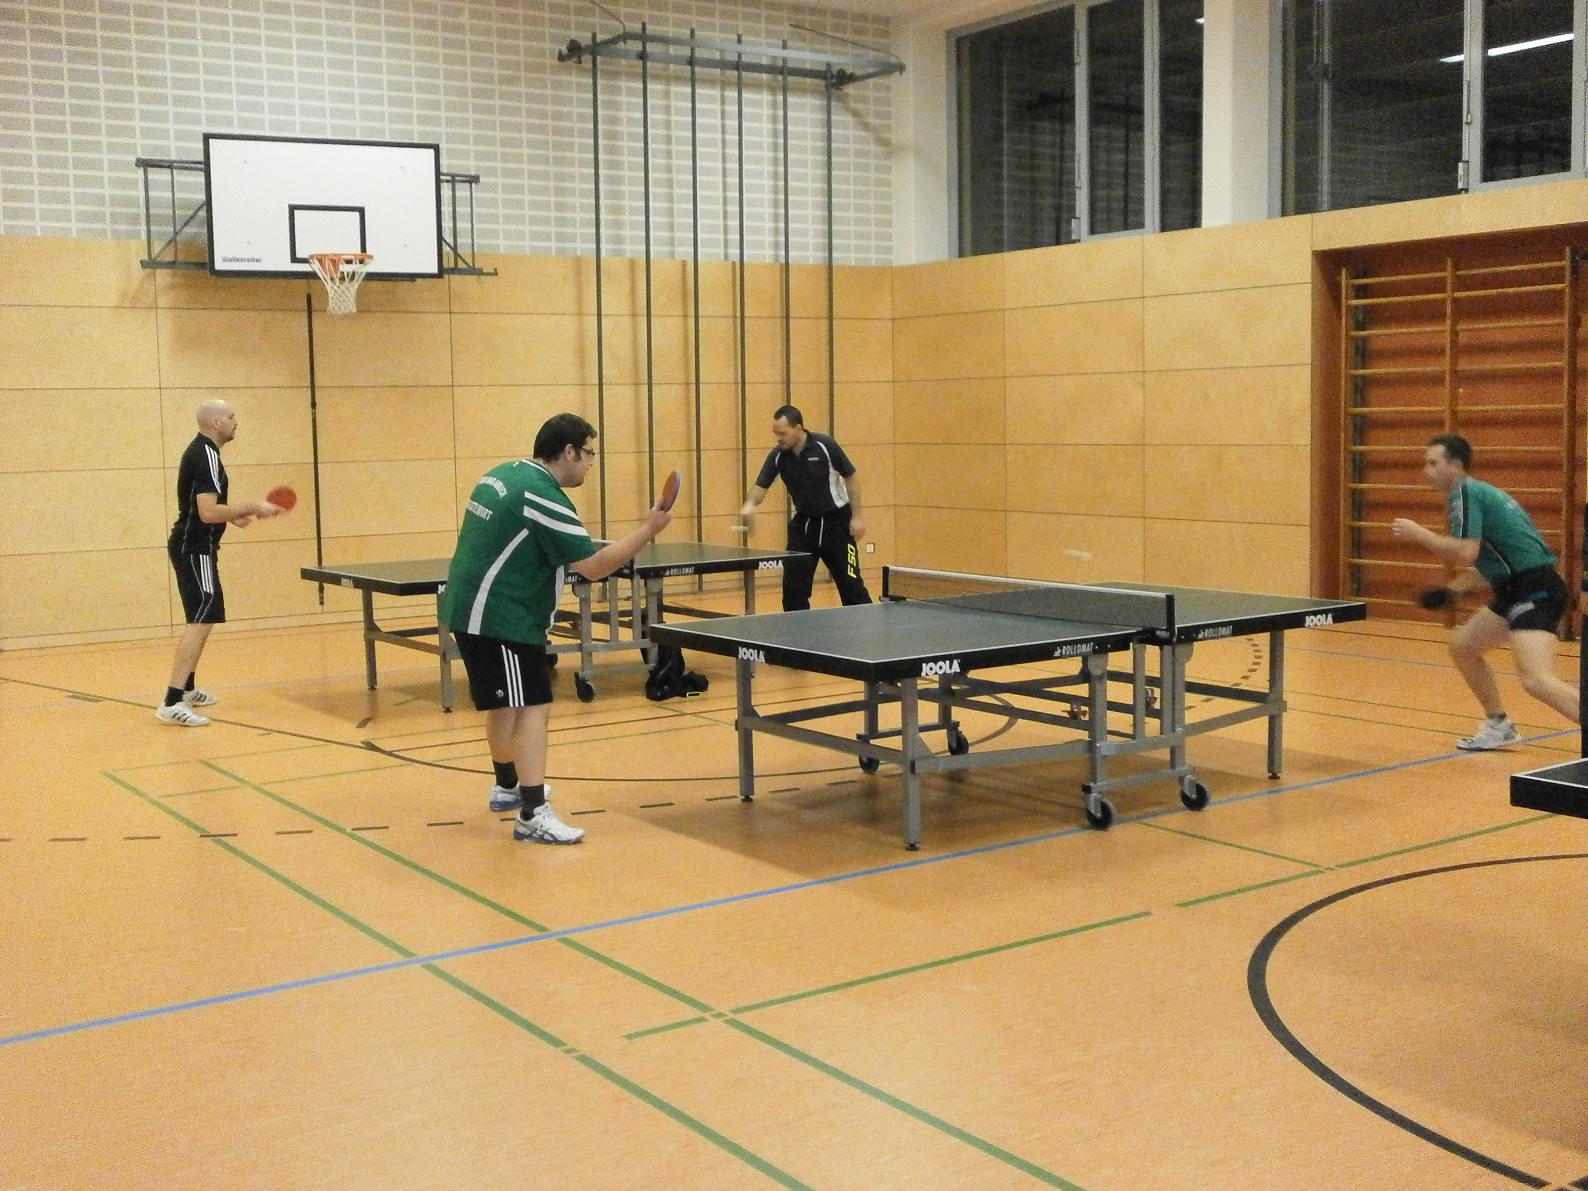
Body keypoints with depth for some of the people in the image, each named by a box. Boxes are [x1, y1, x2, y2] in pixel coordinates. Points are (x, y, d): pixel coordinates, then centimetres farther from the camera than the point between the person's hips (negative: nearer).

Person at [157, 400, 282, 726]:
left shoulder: (200, 451, 14)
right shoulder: (206, 455, -18)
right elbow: (208, 512, -27)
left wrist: (232, 515, 19)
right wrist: (252, 508, -19)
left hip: (192, 548, 11)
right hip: (195, 550, -11)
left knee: (203, 619, 22)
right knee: (201, 620, -16)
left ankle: (188, 689, 33)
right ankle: (172, 703, -22)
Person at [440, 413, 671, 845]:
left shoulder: (504, 474, 10)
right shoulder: (544, 497, -19)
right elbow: (595, 566, -21)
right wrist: (649, 529, -15)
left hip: (469, 610, 10)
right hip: (501, 619, -10)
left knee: (505, 703, 24)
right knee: (533, 707, -12)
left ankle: (507, 786, 42)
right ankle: (533, 814, -19)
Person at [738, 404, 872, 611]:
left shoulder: (825, 446, -18)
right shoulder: (778, 456, -8)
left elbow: (850, 478, -9)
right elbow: (761, 486, -6)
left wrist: (857, 516, -11)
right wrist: (750, 503, -30)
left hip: (836, 520, -4)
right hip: (803, 522, 4)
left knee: (850, 582, -5)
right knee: (793, 583, 3)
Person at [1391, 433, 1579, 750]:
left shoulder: (1465, 493, -9)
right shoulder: (1480, 492, 21)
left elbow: (1466, 553, -21)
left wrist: (1419, 533, -11)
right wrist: (1453, 590, 21)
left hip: (1534, 591, -10)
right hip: (1516, 590, 10)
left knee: (1537, 681, -24)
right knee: (1462, 646, 21)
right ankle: (1499, 726, 31)